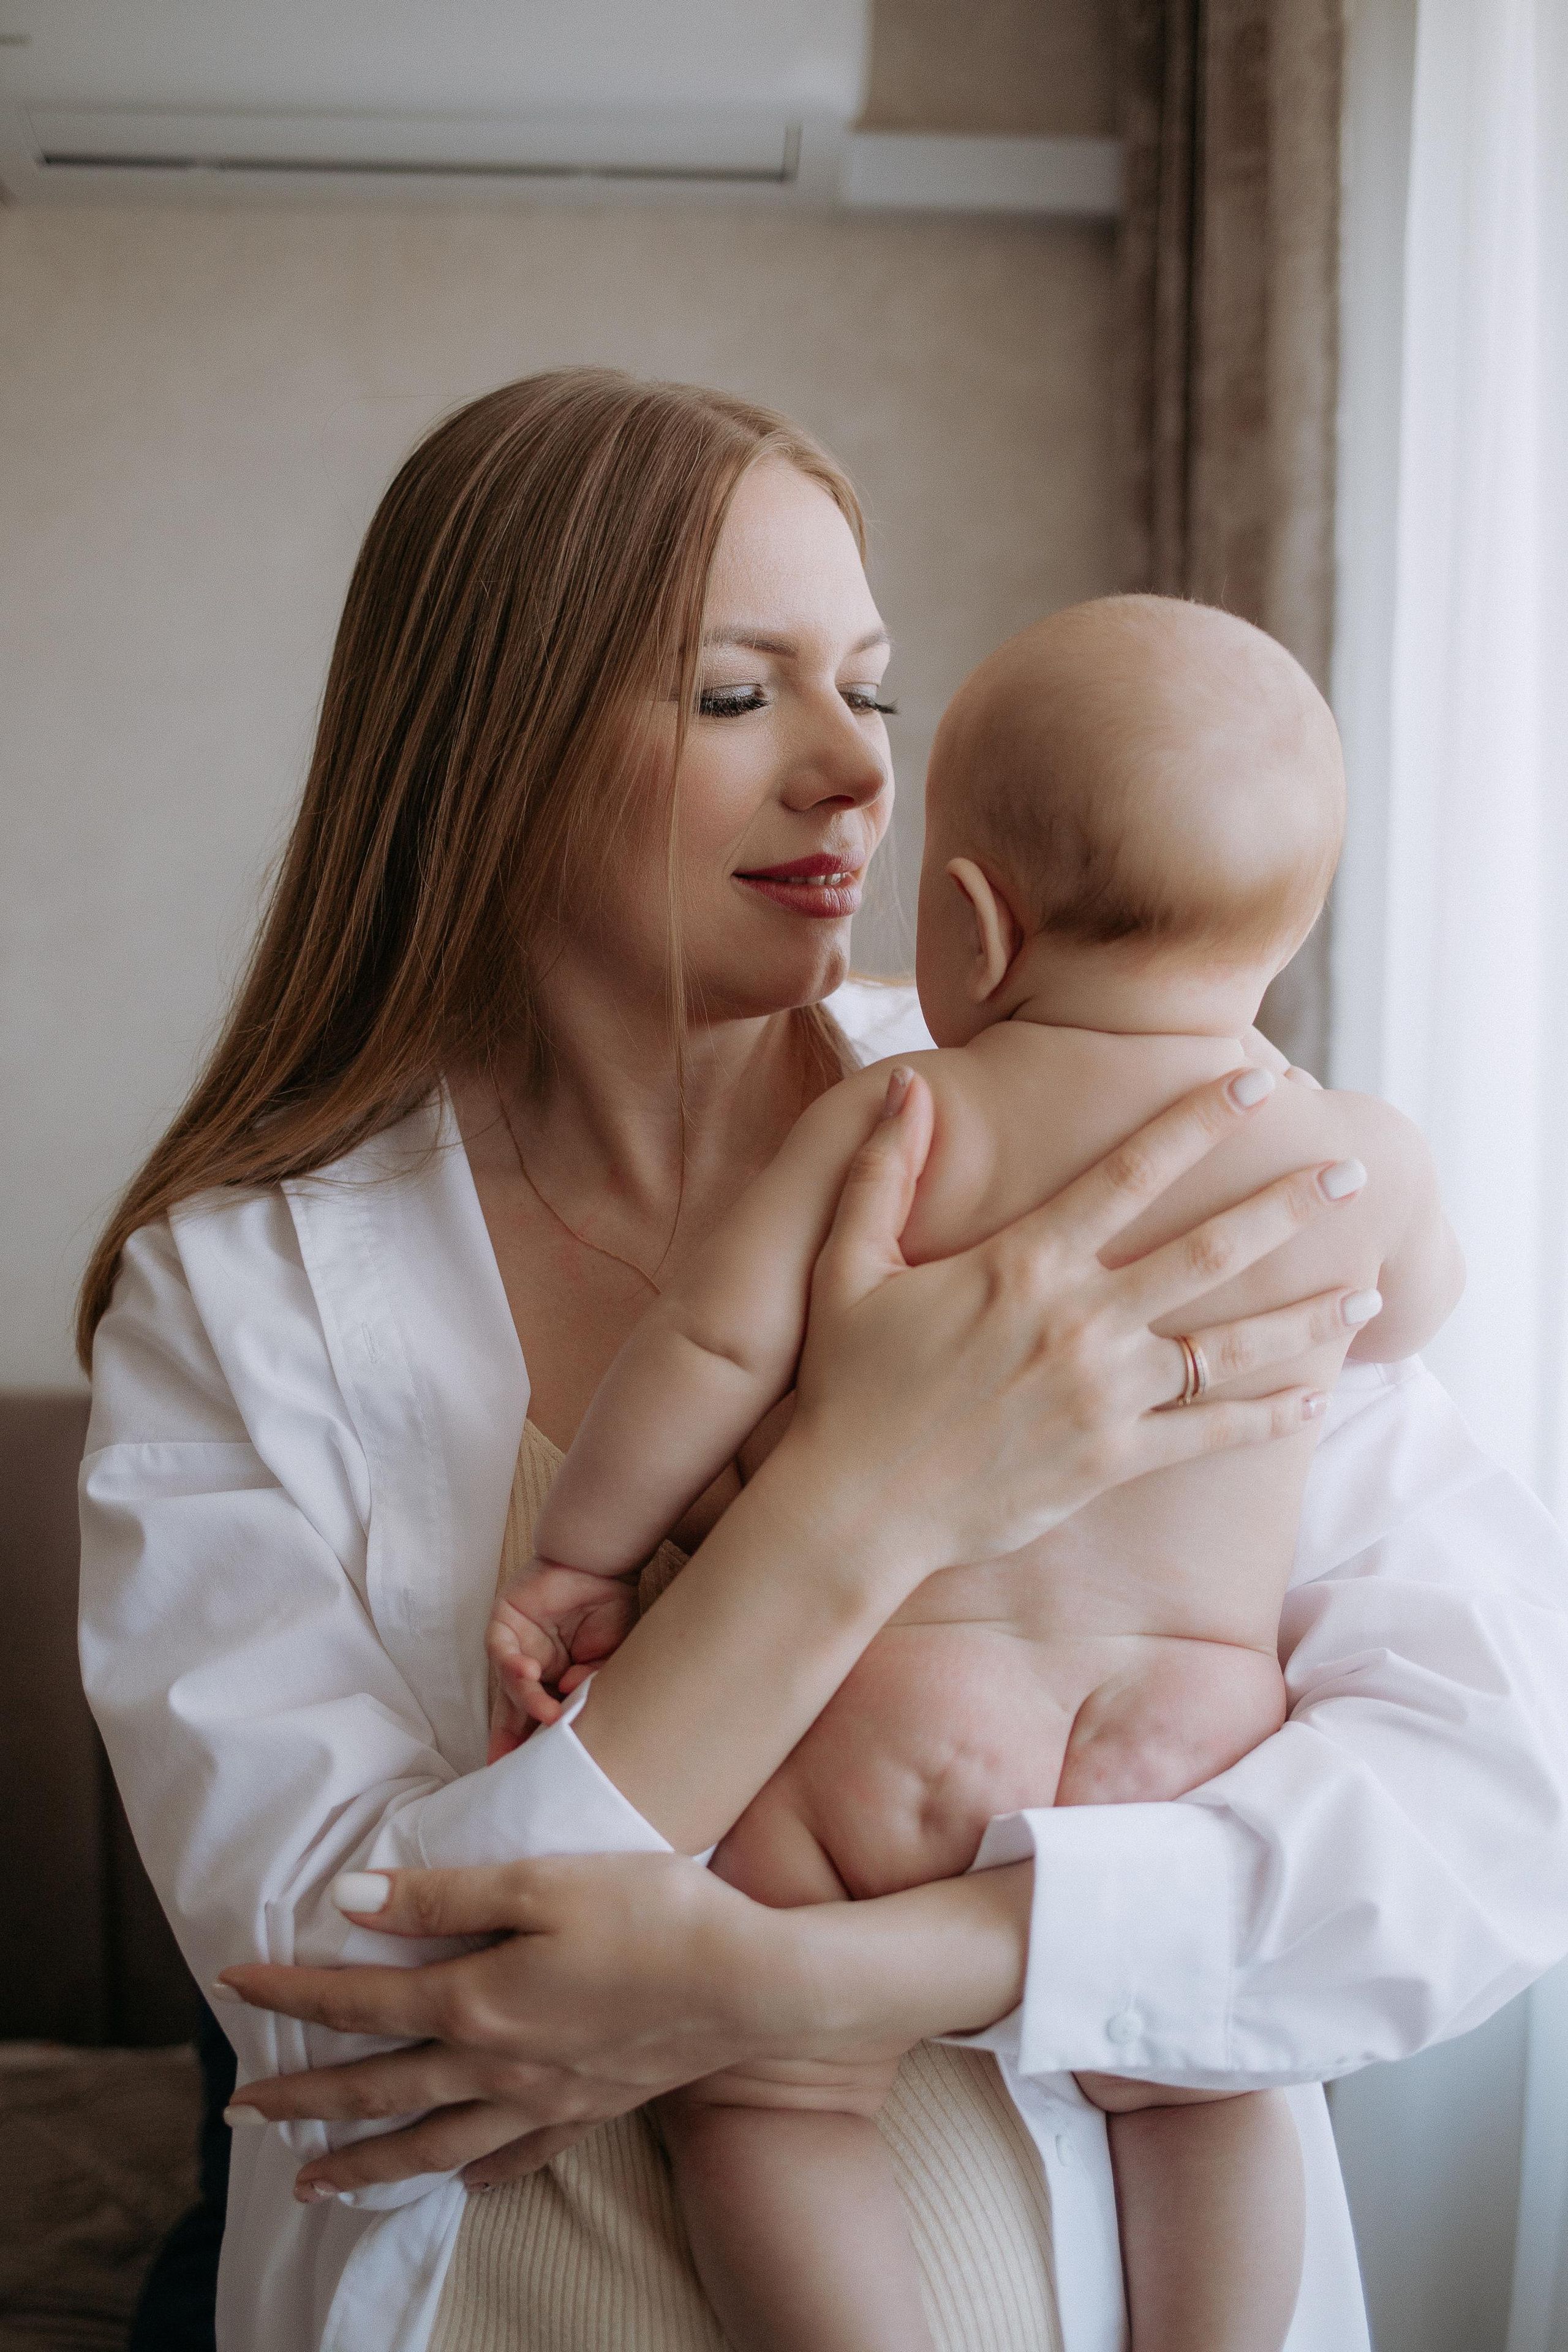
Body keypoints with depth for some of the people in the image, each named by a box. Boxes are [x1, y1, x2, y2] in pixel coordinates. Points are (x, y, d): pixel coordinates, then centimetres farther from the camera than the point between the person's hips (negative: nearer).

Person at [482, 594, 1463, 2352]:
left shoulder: (896, 1122, -8)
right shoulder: (1367, 1166, -1)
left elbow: (712, 1347, -9)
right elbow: (1410, 1316, 19)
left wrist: (578, 1556, 4)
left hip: (897, 1720, -3)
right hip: (1191, 1734, 3)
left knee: (768, 2093, 11)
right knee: (1203, 2098, 24)